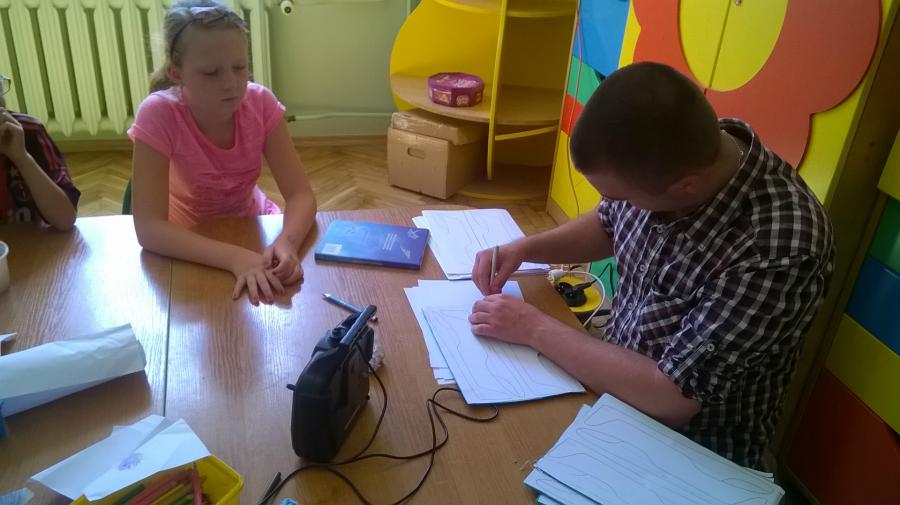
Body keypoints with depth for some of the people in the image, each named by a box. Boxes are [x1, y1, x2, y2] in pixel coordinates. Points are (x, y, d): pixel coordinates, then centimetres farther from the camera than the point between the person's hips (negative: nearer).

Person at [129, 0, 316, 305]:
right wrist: (236, 258, -44)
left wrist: (286, 242, -42)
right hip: (188, 244, -2)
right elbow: (149, 227, -30)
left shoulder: (260, 103, -19)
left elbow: (301, 195, -21)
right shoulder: (158, 115, -26)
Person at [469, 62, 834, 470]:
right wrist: (524, 248, -9)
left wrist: (535, 329, -24)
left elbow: (670, 398, -30)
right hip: (617, 380, 6)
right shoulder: (664, 158, -14)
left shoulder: (779, 251, -34)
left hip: (692, 450, -5)